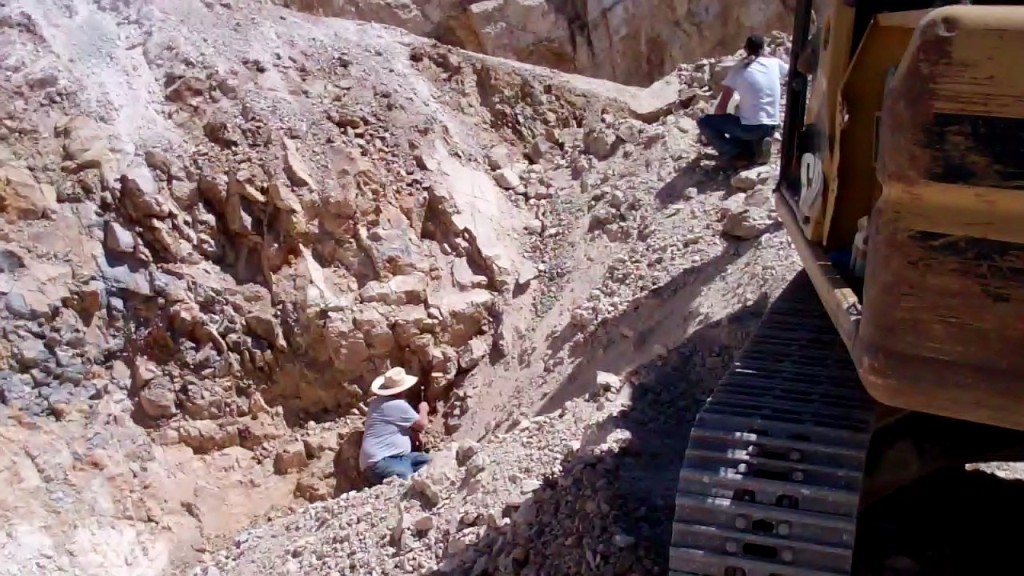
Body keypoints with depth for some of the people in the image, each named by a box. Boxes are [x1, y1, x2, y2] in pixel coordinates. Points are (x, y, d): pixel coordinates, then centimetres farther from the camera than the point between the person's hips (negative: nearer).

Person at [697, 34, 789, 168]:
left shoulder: (739, 69, -5)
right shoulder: (774, 63, 4)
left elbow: (722, 106, -2)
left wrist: (717, 126, 12)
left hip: (751, 127, -5)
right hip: (771, 127, 6)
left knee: (704, 122, 6)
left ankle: (734, 154, -6)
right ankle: (757, 145, 5)